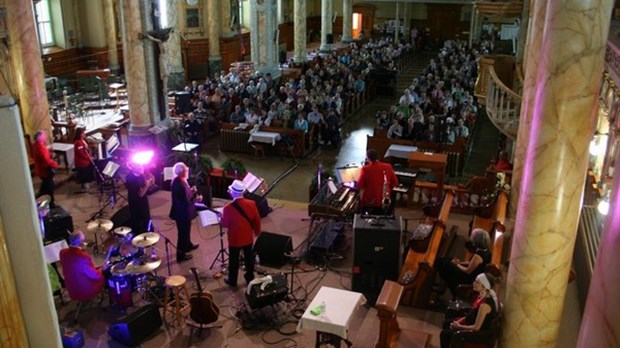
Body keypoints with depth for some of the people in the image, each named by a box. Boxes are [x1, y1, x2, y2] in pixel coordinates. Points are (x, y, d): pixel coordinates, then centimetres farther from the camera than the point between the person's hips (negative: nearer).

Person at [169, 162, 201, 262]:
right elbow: (185, 202, -29)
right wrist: (196, 199, -20)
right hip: (182, 213, -10)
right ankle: (181, 255, 23)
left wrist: (191, 191, 2)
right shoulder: (178, 185, -32)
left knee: (186, 230, 29)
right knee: (183, 232, 7)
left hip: (183, 212, 10)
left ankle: (188, 245, 51)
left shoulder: (179, 180, -1)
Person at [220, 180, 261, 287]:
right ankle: (250, 278, 35)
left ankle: (232, 280, 31)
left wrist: (222, 217, 9)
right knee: (249, 258, 20)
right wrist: (257, 231, 15)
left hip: (234, 239, -3)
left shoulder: (228, 208, -25)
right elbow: (257, 220, -3)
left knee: (234, 260, 16)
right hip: (248, 238, 3)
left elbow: (224, 224, -12)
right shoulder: (251, 204, -14)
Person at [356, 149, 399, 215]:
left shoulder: (365, 169, -17)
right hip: (385, 202, 3)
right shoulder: (388, 167, -7)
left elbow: (359, 185, -14)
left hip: (369, 202, -3)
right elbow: (395, 183, 0)